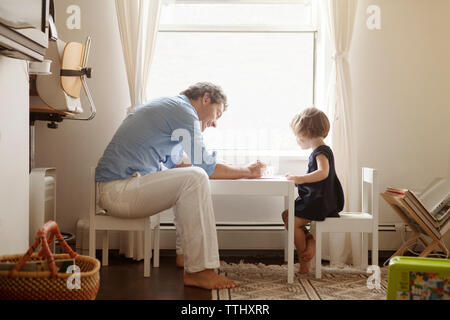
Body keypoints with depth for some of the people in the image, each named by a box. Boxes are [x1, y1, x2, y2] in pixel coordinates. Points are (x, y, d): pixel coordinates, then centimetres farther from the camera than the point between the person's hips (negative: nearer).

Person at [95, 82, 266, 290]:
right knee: (194, 178, -22)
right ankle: (198, 270, -21)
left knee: (186, 177, 22)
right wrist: (247, 172, 4)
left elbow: (177, 162, 28)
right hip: (118, 191, -11)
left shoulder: (168, 106, 22)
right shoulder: (182, 111, -9)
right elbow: (207, 168, -10)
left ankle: (185, 253, 18)